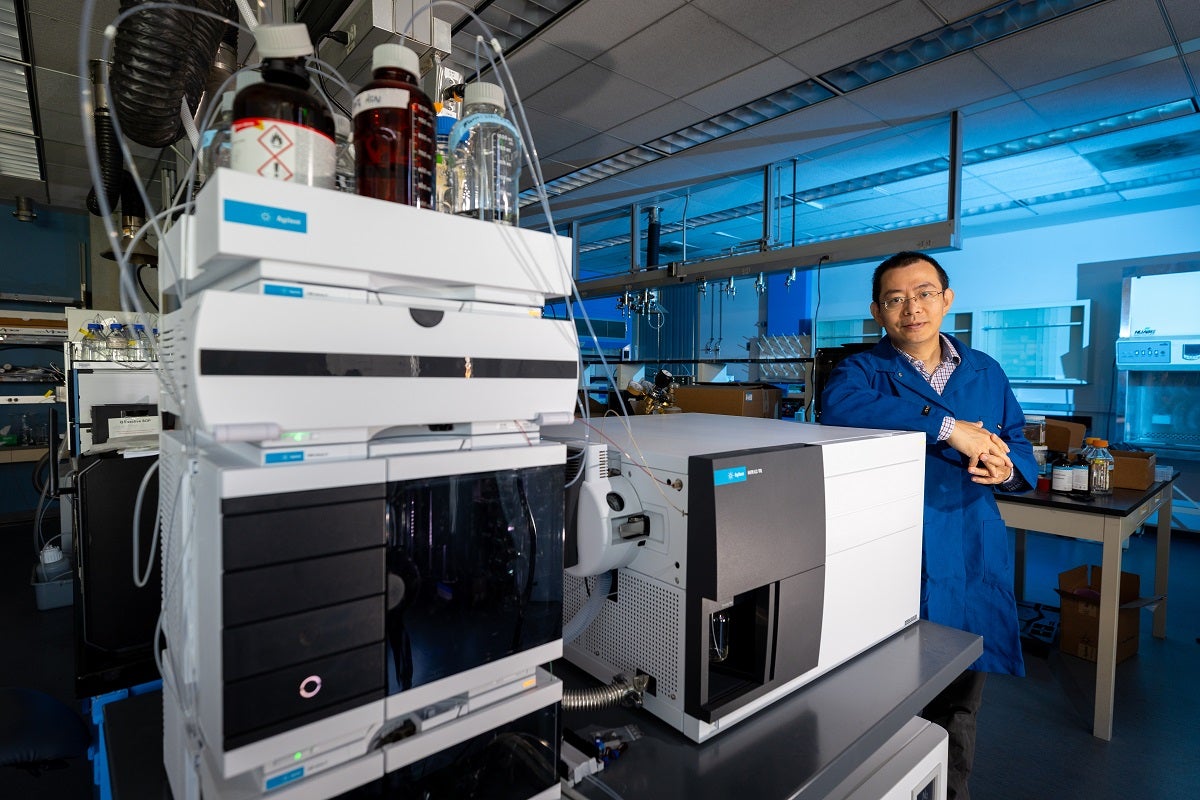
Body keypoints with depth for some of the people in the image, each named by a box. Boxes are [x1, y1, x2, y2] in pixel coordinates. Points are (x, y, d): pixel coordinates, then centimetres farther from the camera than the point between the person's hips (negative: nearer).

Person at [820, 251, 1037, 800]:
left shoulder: (985, 372, 11)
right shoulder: (862, 371, -3)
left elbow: (1021, 448, 12)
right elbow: (839, 409, -27)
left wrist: (1006, 468, -12)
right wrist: (950, 428, -28)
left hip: (970, 563, 4)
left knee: (960, 706, 19)